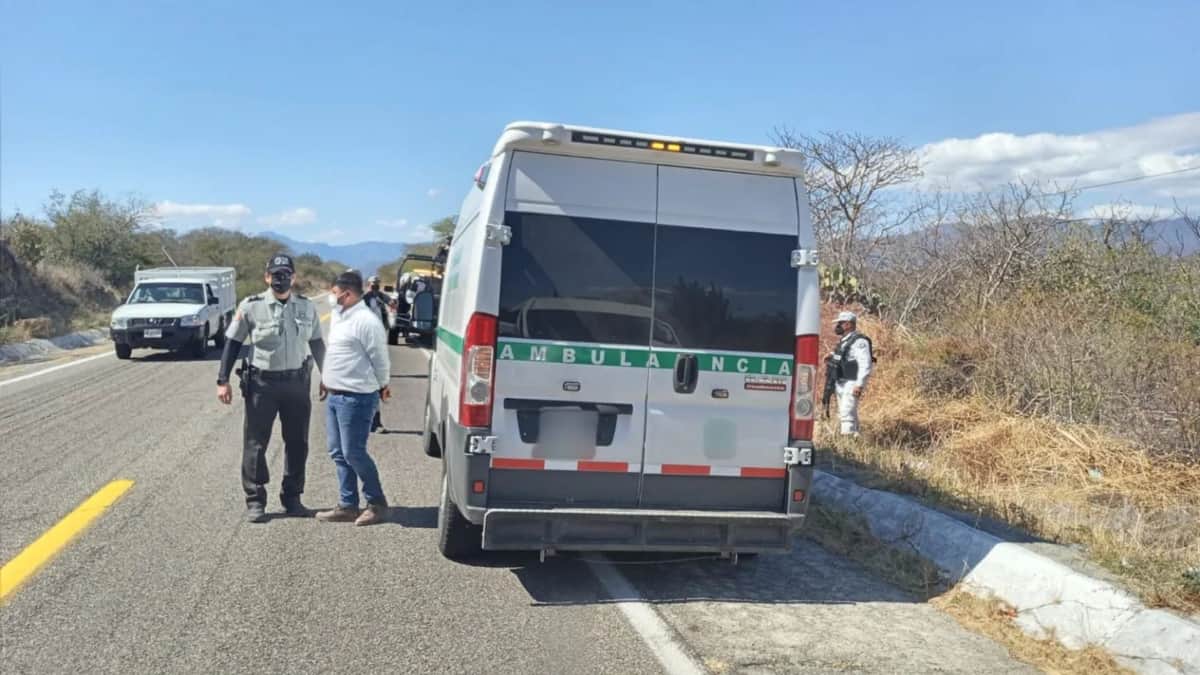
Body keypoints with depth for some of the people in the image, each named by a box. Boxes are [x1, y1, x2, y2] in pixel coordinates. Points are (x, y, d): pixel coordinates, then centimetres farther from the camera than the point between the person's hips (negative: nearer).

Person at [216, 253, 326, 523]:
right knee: (255, 443, 2)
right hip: (261, 382, -3)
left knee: (297, 443, 9)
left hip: (297, 382, 3)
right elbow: (233, 343, 1)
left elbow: (317, 343, 15)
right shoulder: (251, 306, -4)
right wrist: (222, 380, -3)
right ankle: (255, 501, 13)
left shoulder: (307, 307, 5)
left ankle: (292, 497, 22)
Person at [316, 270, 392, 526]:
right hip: (335, 396, 10)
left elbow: (380, 359, -12)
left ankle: (377, 503, 10)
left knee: (354, 453, -5)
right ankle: (347, 505, 21)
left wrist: (382, 387, 0)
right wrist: (326, 381, 23)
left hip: (356, 398, -10)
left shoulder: (365, 321, -17)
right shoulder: (341, 318, 14)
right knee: (339, 453, 12)